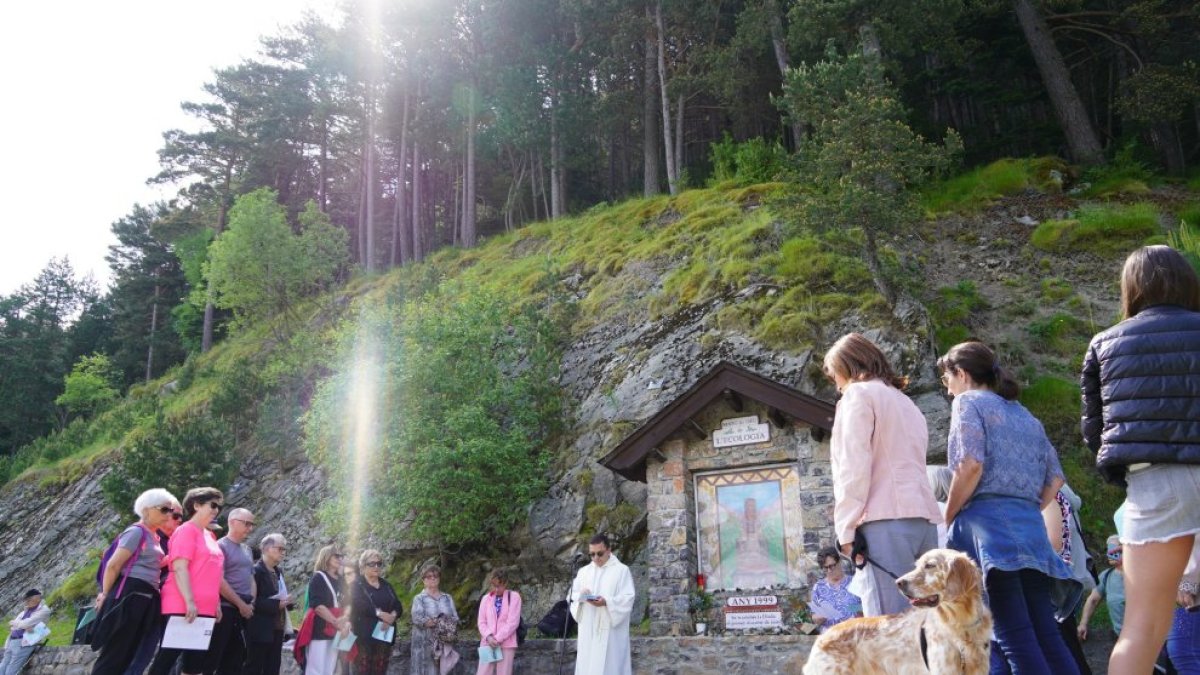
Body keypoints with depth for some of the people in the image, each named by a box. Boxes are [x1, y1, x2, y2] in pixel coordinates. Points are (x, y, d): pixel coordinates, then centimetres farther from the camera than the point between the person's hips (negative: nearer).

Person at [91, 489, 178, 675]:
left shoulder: (153, 536, 18)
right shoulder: (137, 532, -9)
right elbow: (113, 565, -12)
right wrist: (106, 595, -6)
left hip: (144, 600, 9)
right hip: (129, 596, -9)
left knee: (125, 656, 9)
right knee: (113, 655, -7)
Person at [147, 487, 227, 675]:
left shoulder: (209, 536, 18)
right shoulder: (187, 530, -7)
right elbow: (179, 568, -16)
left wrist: (216, 604, 15)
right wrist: (189, 601, -22)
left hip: (205, 610, 9)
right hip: (183, 607, -9)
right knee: (166, 659, -4)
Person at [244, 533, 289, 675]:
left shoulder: (279, 572, 15)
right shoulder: (256, 570, -10)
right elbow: (251, 601, -16)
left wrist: (286, 601, 2)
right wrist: (276, 605, -21)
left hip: (277, 629, 8)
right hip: (260, 630, -8)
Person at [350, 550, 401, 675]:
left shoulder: (386, 585, 17)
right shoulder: (357, 585, 3)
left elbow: (399, 607, 9)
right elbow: (359, 605, -15)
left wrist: (392, 616, -12)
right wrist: (380, 614, -24)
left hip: (384, 635, 4)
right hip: (364, 636, -4)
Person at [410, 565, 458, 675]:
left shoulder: (447, 598, 14)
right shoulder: (419, 598, 3)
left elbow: (455, 619, 5)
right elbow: (417, 618, -13)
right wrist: (445, 623, -13)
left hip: (445, 644, 3)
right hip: (425, 644, -3)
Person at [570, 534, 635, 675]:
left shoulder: (622, 570, 1)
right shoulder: (584, 571, 15)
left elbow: (628, 598, -8)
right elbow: (572, 595, 9)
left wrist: (606, 602, -23)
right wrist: (581, 596, -14)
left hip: (611, 631, -4)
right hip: (588, 631, 4)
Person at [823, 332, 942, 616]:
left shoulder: (859, 394, 2)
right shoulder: (906, 402, 28)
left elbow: (854, 465, -9)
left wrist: (846, 527, -9)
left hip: (886, 519, -8)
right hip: (924, 518, 8)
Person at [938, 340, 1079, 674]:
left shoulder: (968, 401, 2)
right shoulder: (1025, 414, 25)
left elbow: (971, 465, -12)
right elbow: (1054, 478, 19)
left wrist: (948, 518, -3)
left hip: (989, 519, -7)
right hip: (1031, 524, 8)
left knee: (1015, 637, -11)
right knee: (1047, 633, 6)